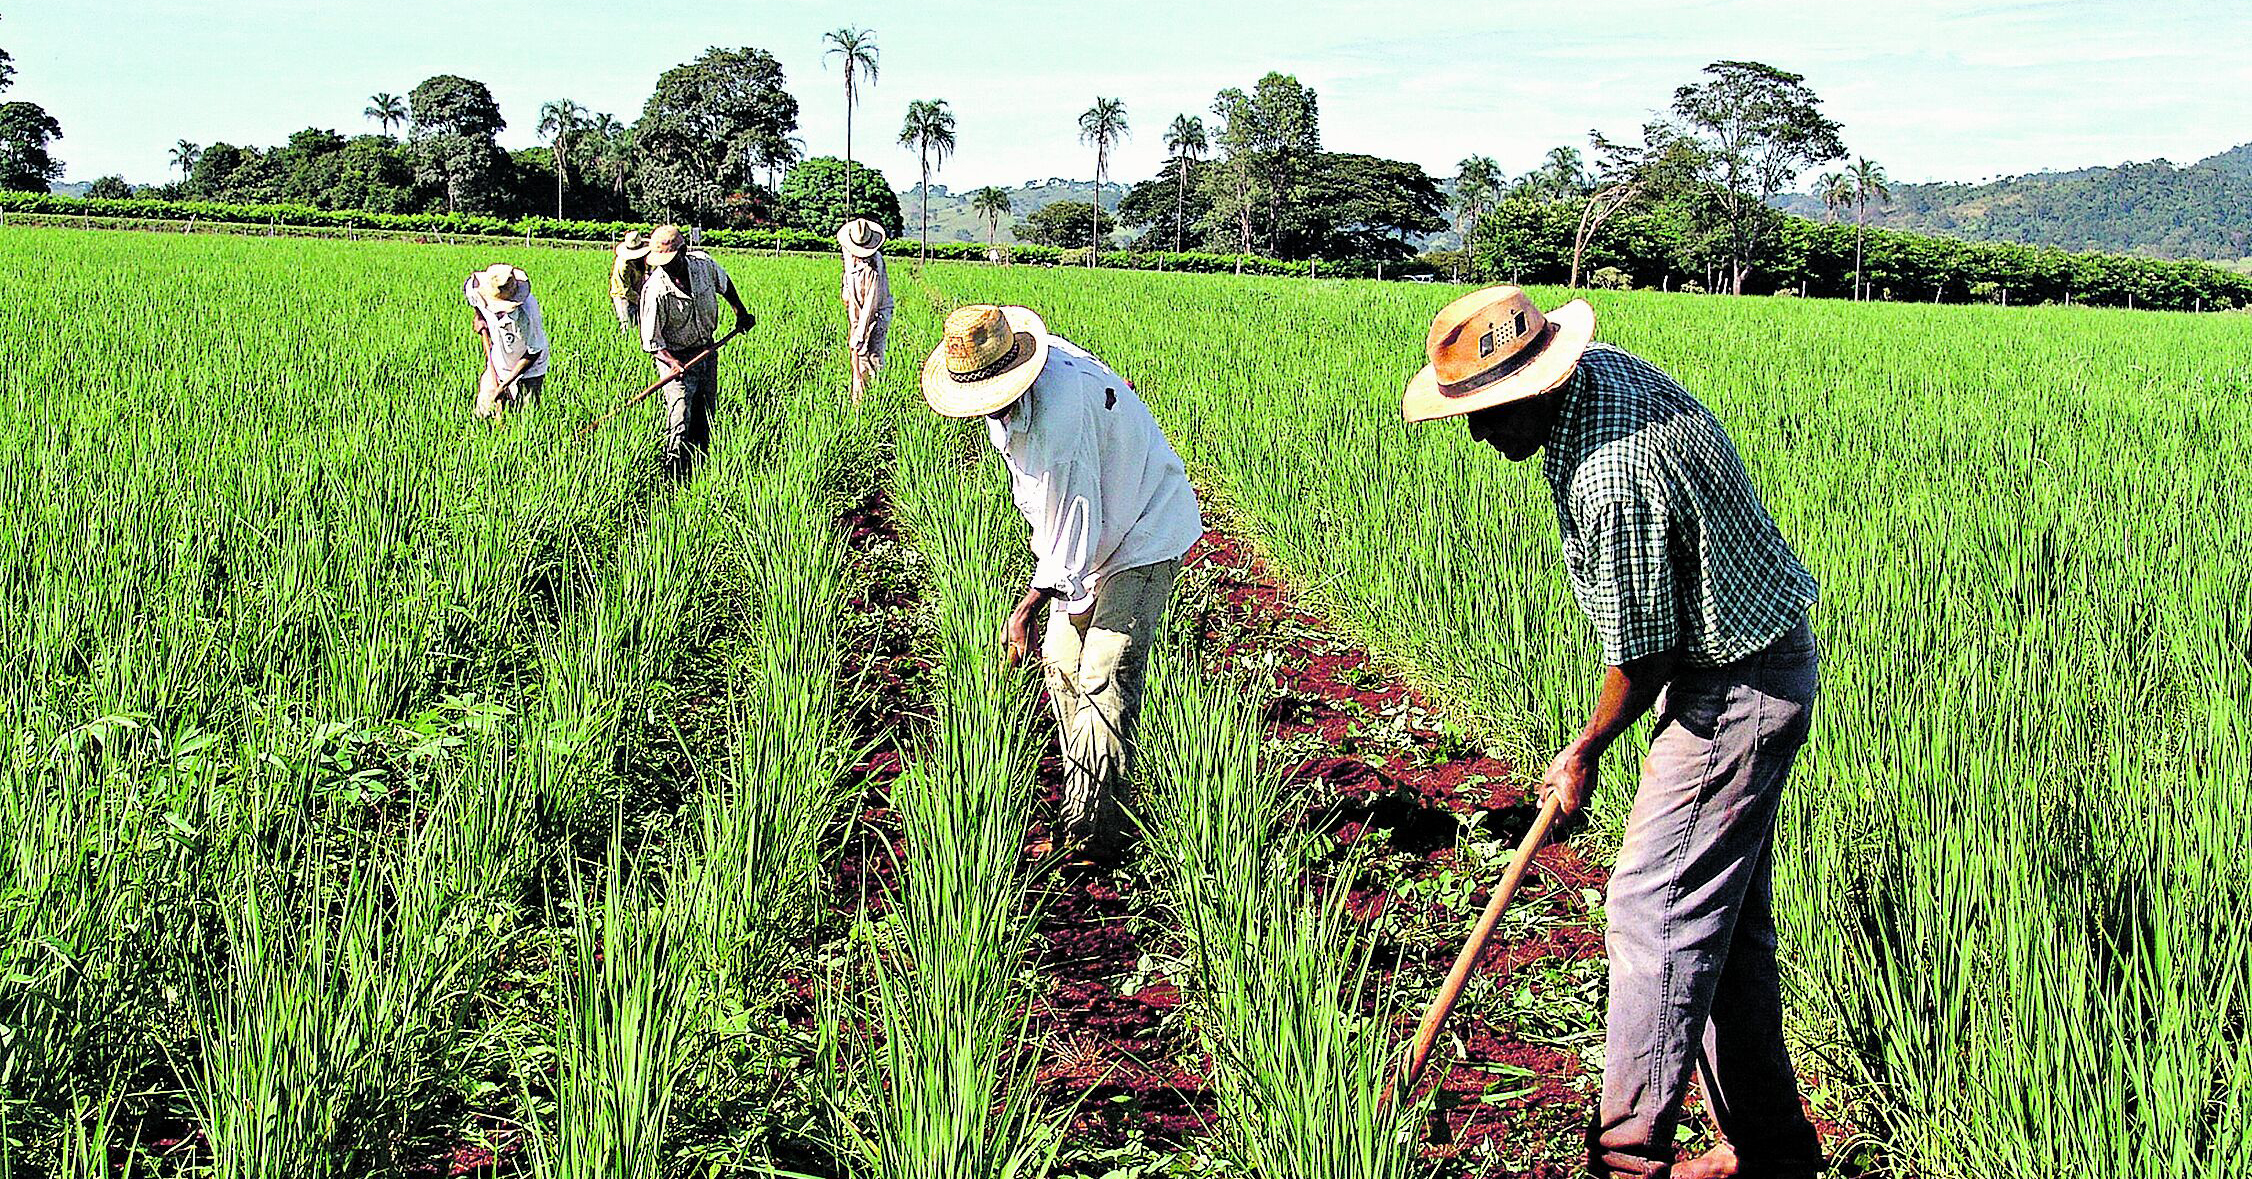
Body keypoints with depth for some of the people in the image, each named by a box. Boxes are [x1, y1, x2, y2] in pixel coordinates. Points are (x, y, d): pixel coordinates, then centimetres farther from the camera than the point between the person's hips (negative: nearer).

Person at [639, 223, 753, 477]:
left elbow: (724, 284, 15)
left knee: (704, 419, 13)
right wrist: (673, 363, -34)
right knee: (680, 422, -17)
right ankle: (674, 473, -11)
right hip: (675, 356, -5)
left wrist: (741, 312, 16)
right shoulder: (655, 291, -24)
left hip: (707, 351, 5)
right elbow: (651, 341, -19)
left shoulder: (704, 264, -11)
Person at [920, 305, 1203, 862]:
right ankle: (1080, 808, 17)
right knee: (1062, 663, 9)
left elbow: (1072, 529, -29)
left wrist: (1027, 608, -22)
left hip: (1146, 536, -10)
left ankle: (1095, 831, -9)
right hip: (1093, 537, 10)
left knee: (1105, 679, -13)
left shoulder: (1059, 410, -35)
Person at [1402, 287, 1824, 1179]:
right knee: (1729, 921, 14)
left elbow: (1641, 656, -20)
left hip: (1735, 690, -10)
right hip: (1753, 666, 10)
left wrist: (1585, 753, -3)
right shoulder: (1604, 369, 0)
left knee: (1654, 912, -8)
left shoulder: (1613, 481, -30)